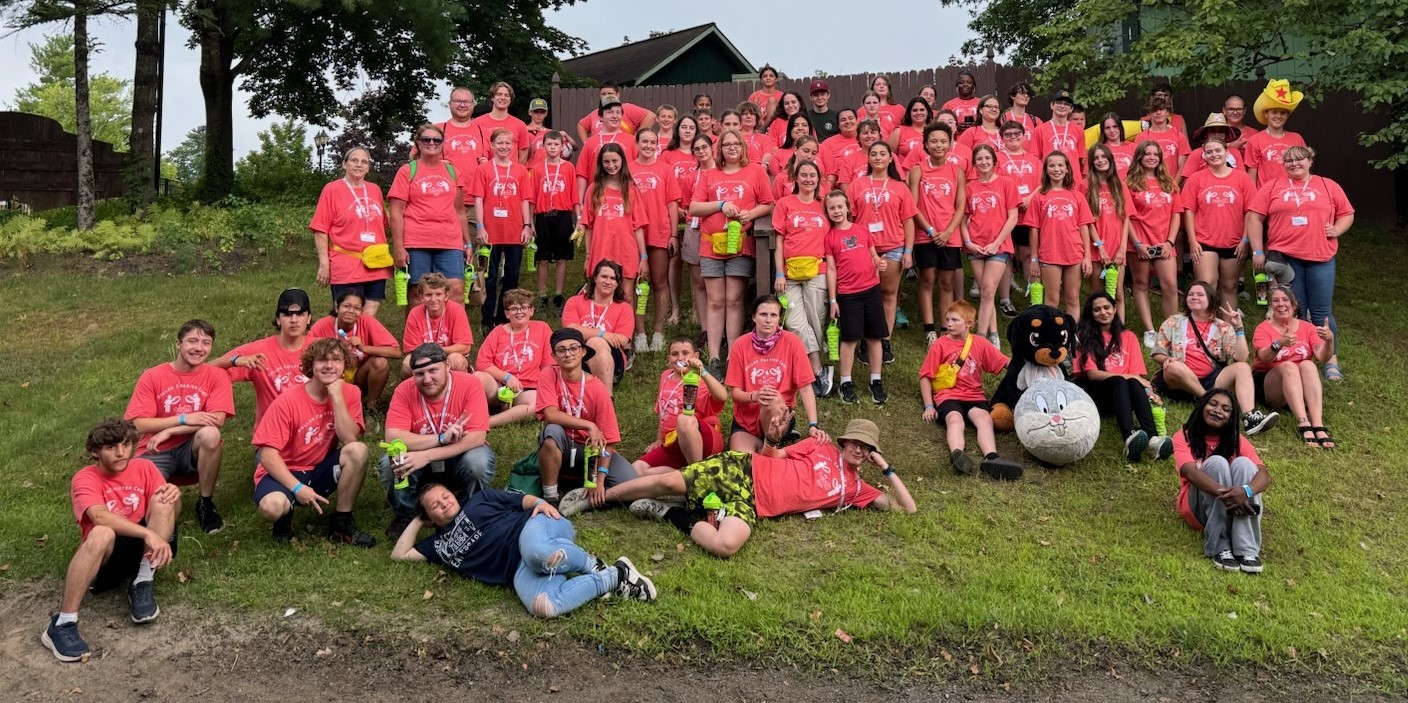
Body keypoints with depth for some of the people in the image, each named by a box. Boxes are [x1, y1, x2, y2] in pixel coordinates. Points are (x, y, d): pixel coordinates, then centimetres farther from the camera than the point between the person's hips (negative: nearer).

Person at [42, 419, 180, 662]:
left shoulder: (144, 468, 2)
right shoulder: (85, 478, -9)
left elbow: (169, 513, -1)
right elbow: (100, 517, -29)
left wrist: (174, 496, -25)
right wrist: (148, 533, -42)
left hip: (145, 548, 3)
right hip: (107, 557, -3)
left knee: (164, 499, -21)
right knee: (102, 533, -37)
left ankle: (141, 584, -18)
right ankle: (62, 624, -30)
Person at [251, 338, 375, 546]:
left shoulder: (349, 393, -6)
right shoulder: (288, 401, -16)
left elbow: (349, 439, -20)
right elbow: (268, 454, -19)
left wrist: (337, 396, -23)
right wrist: (297, 488, -28)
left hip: (321, 470, 3)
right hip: (285, 472, -3)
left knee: (358, 450, -27)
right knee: (272, 506, -37)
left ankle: (341, 522, -9)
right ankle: (285, 516, 5)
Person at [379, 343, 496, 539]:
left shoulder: (469, 384, -22)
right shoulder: (404, 391, -17)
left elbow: (477, 437, -29)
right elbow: (393, 438, -26)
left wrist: (427, 455, -37)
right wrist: (441, 438, -37)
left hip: (459, 457, -1)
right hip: (420, 460, 1)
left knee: (479, 462, -34)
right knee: (388, 464, -27)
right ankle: (403, 516, 4)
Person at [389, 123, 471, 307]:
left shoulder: (452, 172, 14)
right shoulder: (407, 171, 4)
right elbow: (396, 212, -1)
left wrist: (467, 242, 15)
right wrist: (398, 247, -9)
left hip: (450, 243, 2)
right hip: (416, 244, -2)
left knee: (456, 290, -8)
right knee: (418, 293, 0)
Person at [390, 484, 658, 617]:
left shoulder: (480, 499, 24)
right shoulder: (439, 544, 29)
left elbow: (523, 501, 18)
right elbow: (399, 554, 28)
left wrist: (540, 503, -4)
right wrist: (417, 519, 31)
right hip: (519, 569, 2)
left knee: (535, 551, -44)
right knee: (542, 607, -35)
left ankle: (593, 565, -14)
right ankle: (614, 577, -15)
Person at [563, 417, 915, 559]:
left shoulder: (856, 489, 13)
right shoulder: (820, 447, 11)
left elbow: (907, 508, 12)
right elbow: (773, 456, 14)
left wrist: (886, 468, 5)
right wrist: (772, 438, -7)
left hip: (752, 504, 1)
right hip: (742, 470, 0)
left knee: (726, 546, -33)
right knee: (669, 481, -16)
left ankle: (671, 515, -8)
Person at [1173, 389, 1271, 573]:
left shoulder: (1237, 441, 3)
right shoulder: (1184, 437, -3)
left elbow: (1265, 475, -14)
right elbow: (1190, 472, -24)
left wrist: (1246, 491, -38)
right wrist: (1224, 493, -42)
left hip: (1233, 506, 2)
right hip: (1198, 508, -2)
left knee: (1243, 463, -23)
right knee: (1216, 462, -26)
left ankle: (1247, 549, -35)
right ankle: (1219, 548, -31)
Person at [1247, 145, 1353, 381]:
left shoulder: (1328, 186, 12)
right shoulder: (1272, 186, 8)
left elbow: (1347, 213, 16)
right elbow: (1254, 217, 3)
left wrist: (1337, 230, -5)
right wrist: (1258, 251, -4)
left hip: (1321, 258, 0)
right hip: (1284, 258, 0)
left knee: (1322, 312, 1)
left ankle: (1332, 361, 9)